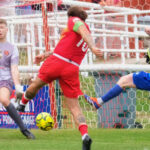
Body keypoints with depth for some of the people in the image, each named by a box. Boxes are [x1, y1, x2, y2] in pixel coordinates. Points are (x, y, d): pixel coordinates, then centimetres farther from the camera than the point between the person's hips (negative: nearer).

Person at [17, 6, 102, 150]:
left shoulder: (74, 20, 6)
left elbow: (84, 32, -16)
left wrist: (92, 47, -33)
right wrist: (46, 55, 40)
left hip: (56, 62, -5)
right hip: (72, 69, 5)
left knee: (36, 84, 24)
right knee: (74, 107, 2)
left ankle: (22, 104, 48)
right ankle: (85, 135, -18)